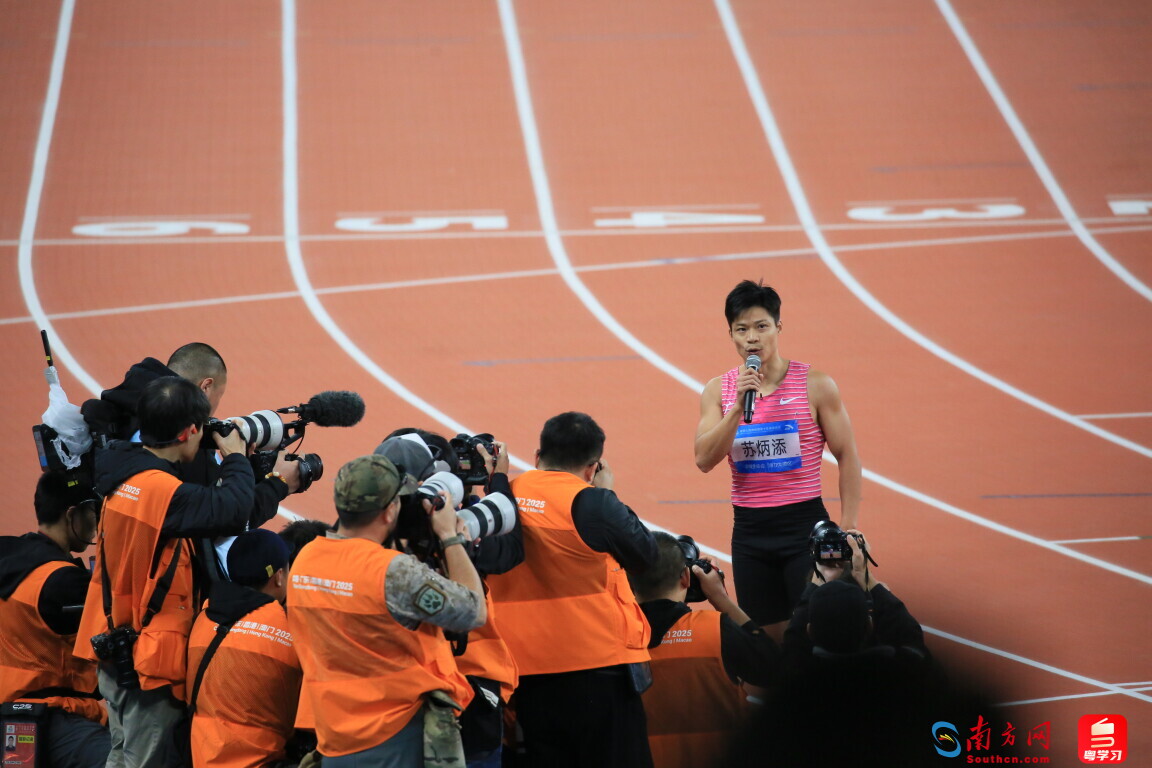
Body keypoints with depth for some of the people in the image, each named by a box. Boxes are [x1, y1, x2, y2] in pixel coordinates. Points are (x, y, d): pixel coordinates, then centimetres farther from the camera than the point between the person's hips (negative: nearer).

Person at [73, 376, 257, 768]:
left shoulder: (120, 477, 3)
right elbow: (233, 510, -30)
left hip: (113, 648, 9)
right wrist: (235, 458, -12)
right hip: (150, 660, -9)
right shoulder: (164, 491, -25)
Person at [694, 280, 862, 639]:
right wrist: (738, 405, -17)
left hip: (804, 524, -3)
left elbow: (847, 457, -1)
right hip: (749, 528, 3)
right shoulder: (718, 391, 4)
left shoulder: (815, 385, -4)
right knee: (766, 637, 9)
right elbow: (704, 460, -6)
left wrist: (849, 528, -7)